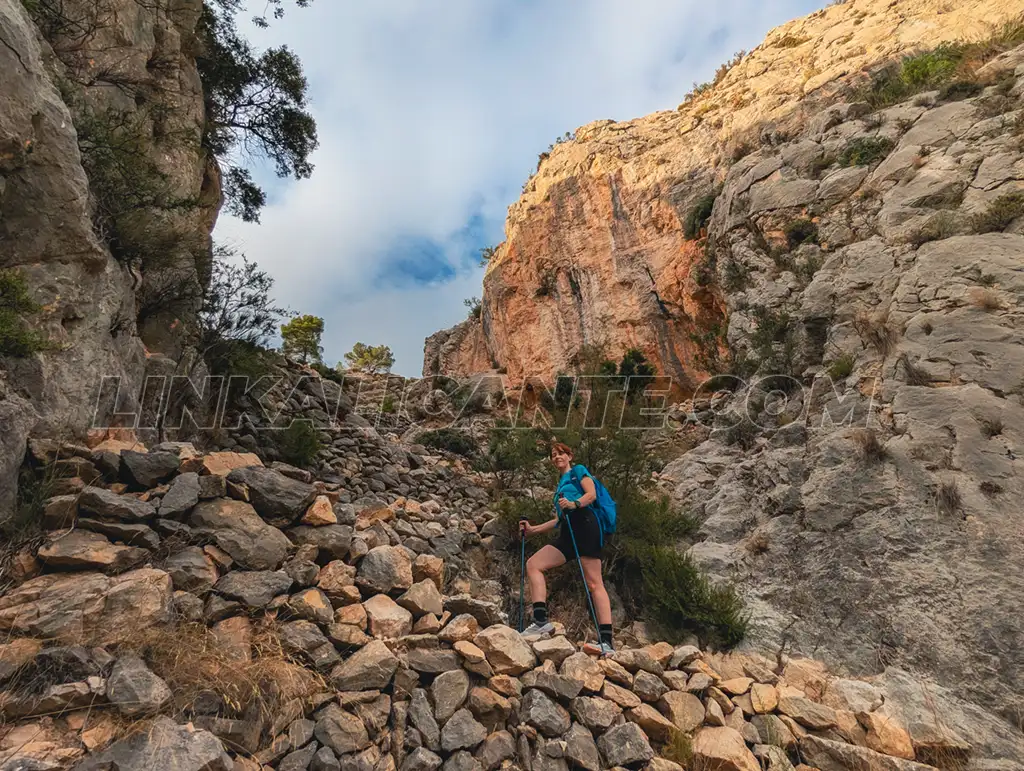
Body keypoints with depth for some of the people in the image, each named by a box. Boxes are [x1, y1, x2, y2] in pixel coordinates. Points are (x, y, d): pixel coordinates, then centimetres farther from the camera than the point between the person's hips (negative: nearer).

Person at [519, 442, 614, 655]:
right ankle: (541, 621, -14)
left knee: (594, 583, -14)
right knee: (533, 564, -5)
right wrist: (532, 530, 25)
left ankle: (607, 642, -19)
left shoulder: (578, 471, 12)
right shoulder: (559, 486, 31)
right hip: (567, 533, 8)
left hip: (584, 524, -8)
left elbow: (592, 494, -5)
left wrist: (574, 504, -24)